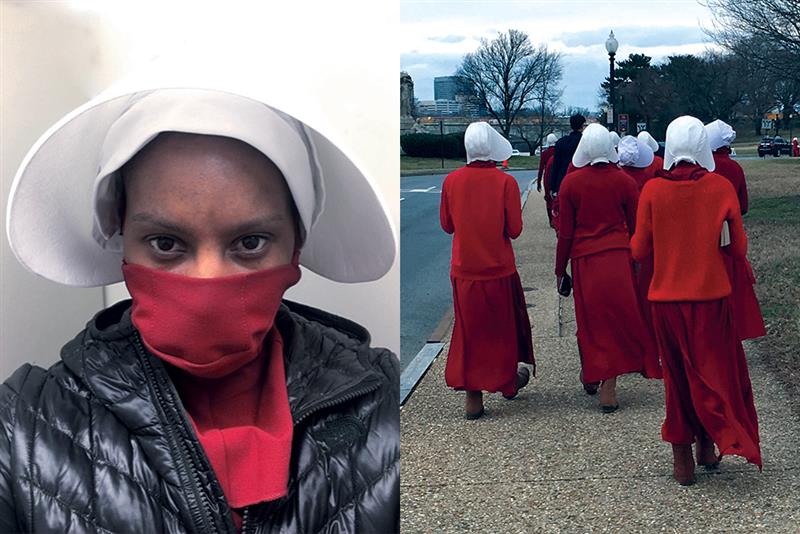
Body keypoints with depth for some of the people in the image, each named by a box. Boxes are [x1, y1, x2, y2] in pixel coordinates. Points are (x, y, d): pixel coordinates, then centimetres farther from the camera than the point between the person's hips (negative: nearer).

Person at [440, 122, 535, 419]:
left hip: (464, 270, 2)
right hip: (499, 269, -2)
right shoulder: (505, 182, -11)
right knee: (503, 325, 17)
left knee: (468, 328, 9)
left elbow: (447, 225, 6)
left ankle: (472, 397, 9)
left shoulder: (452, 181, -4)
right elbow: (514, 230, -9)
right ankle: (508, 380, 34)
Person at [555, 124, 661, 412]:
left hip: (584, 258, 0)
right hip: (619, 256, 0)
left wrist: (560, 269, 7)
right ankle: (608, 386, 0)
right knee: (619, 316, 3)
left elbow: (565, 232, -1)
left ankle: (591, 374, 27)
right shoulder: (624, 181, -1)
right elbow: (635, 227, 6)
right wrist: (634, 257, 18)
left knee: (589, 317, 12)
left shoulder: (571, 182, -4)